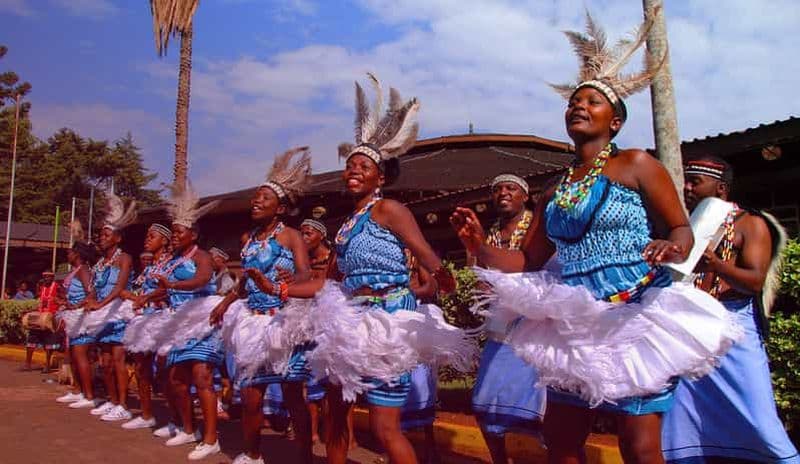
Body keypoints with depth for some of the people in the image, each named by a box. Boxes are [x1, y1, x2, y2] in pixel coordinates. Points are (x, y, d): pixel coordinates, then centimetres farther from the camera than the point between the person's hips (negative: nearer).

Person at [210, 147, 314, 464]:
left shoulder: (290, 236, -5)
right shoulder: (248, 239, 14)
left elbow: (306, 277, -19)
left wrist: (275, 288, -35)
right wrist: (225, 303, 13)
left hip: (283, 322, -6)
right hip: (253, 323, 6)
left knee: (292, 394, -1)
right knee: (249, 394, 9)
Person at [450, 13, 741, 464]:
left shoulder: (635, 164, -3)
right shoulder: (556, 190, 13)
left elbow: (682, 228, -2)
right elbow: (528, 261, 13)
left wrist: (671, 249, -25)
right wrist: (480, 246, -3)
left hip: (634, 319, -6)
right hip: (573, 327, 6)